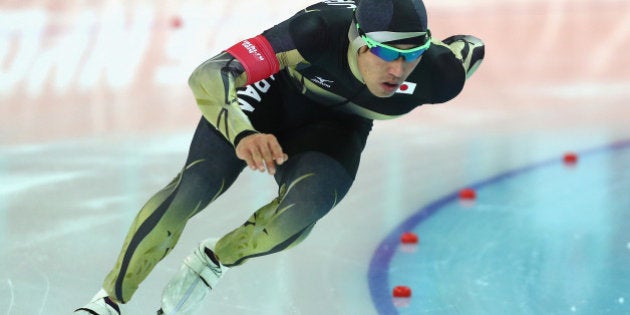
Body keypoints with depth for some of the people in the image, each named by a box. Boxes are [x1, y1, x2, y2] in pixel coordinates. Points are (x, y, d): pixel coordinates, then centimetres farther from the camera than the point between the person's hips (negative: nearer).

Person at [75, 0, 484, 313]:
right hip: (273, 92, -2)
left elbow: (470, 47, -6)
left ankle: (212, 261, 2)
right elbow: (207, 75, -45)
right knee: (196, 184, -23)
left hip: (335, 127, 2)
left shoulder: (436, 76, -32)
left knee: (302, 208, -28)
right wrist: (243, 134, -62)